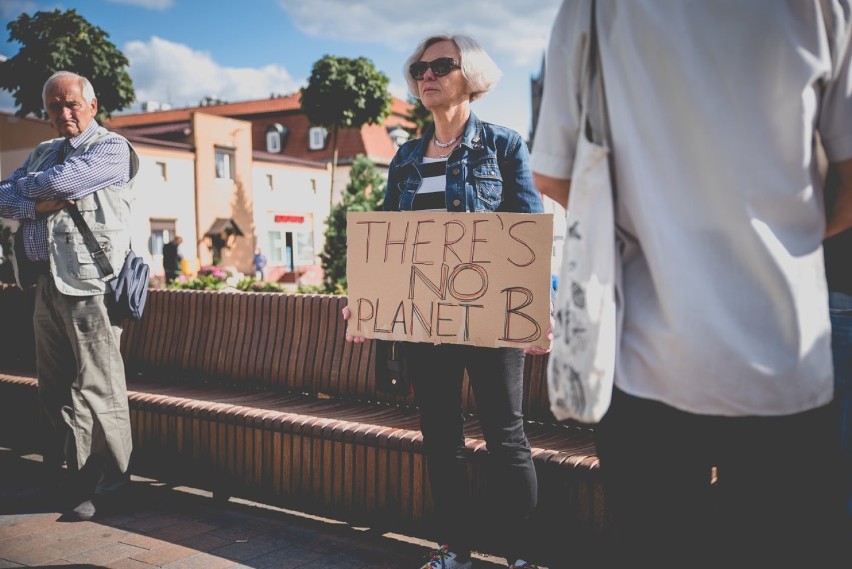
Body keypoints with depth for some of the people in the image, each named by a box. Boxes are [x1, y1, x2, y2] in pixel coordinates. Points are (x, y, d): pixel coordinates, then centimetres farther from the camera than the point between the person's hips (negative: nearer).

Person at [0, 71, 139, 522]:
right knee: (54, 387, 10)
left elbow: (64, 179, -16)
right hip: (46, 281, 7)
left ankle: (106, 483, 5)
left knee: (95, 388, -5)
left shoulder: (111, 148, 0)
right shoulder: (42, 153, 22)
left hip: (88, 284, -7)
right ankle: (74, 471, 22)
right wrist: (37, 203, -8)